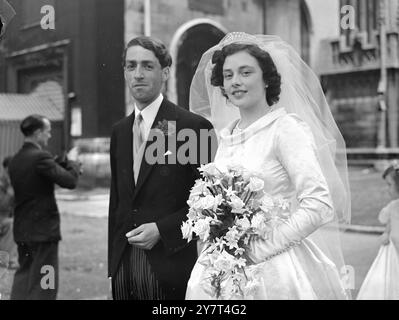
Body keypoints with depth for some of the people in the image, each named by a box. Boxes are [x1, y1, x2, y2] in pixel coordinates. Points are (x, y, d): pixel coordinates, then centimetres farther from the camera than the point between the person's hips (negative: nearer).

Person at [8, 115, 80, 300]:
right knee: (44, 284, 2)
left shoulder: (15, 161, 8)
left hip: (21, 229, 8)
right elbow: (70, 181, -22)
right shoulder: (40, 158, -19)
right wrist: (72, 163, -2)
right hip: (43, 229, -8)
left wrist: (62, 162, 8)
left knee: (23, 276, 19)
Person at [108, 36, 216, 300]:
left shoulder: (195, 126, -8)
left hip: (170, 267, -5)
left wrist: (161, 229, -14)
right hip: (123, 267, 5)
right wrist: (113, 262, 12)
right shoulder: (120, 132, 11)